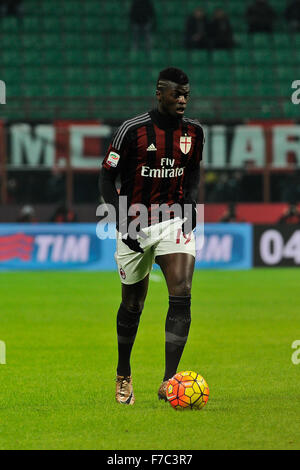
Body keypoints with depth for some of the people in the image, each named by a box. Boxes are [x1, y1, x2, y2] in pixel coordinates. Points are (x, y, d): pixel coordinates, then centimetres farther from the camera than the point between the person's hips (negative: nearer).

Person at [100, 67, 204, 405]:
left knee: (181, 295, -19)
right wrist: (122, 222, -13)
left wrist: (191, 202, 1)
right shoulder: (132, 130, -11)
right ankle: (124, 376, 34)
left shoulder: (193, 131, 1)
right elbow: (107, 177, -5)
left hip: (175, 222, 2)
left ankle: (169, 382, -21)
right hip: (135, 226, -2)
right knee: (132, 305, 10)